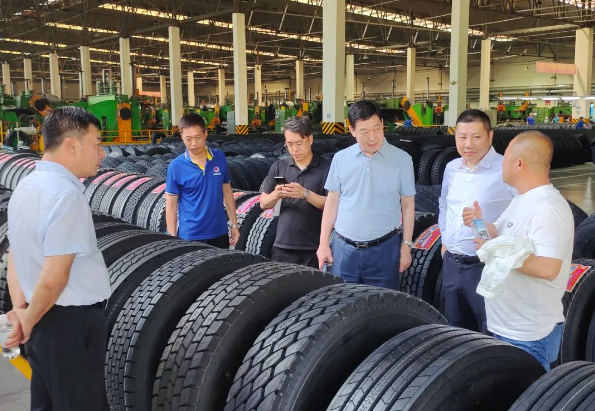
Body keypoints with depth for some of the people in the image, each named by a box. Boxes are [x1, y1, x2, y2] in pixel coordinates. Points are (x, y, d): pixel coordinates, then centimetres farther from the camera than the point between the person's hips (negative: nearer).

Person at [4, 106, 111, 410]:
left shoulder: (25, 186, 5)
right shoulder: (66, 194, -24)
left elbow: (15, 258, 9)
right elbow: (54, 279, -26)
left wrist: (21, 310, 3)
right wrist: (29, 320, -10)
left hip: (42, 321, 8)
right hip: (72, 321, -8)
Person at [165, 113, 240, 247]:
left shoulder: (220, 158, -2)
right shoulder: (176, 166, -10)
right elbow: (171, 205, -5)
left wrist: (234, 224, 8)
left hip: (219, 233, 3)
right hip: (190, 236, -3)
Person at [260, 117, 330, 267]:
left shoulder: (326, 167, -4)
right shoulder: (279, 166, 7)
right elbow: (263, 203, 8)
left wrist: (305, 194, -23)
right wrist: (276, 195, -14)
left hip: (314, 248, -3)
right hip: (283, 246, 3)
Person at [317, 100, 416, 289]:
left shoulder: (401, 159, -5)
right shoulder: (340, 158, 0)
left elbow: (407, 204, 1)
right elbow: (332, 201, 6)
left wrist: (406, 245, -1)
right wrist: (324, 243, 4)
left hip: (383, 249, -1)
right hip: (343, 248, 2)